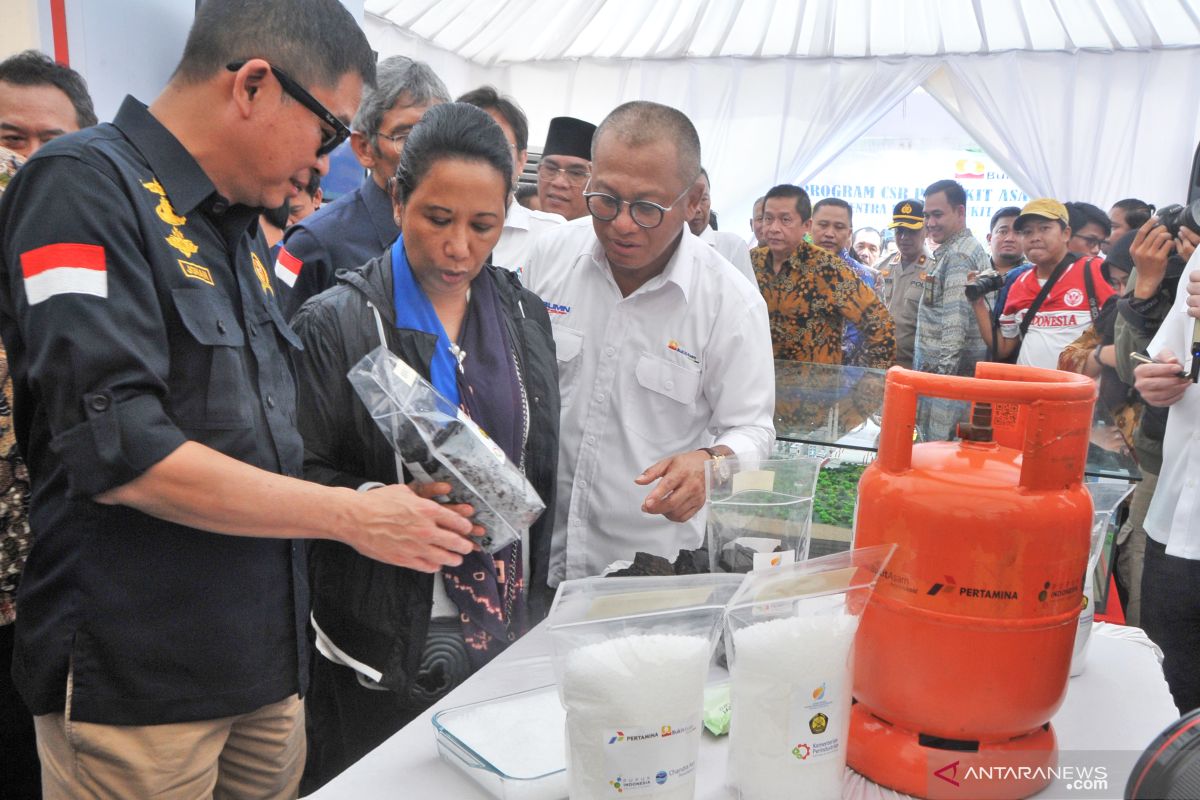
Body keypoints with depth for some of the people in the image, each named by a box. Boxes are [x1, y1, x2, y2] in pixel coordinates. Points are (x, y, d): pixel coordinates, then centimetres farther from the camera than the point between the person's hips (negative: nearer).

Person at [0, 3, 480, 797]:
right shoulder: (86, 187, -13)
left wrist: (397, 503, 7)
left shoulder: (237, 223, 13)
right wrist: (352, 514, -17)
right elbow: (117, 454, -23)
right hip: (138, 683, -7)